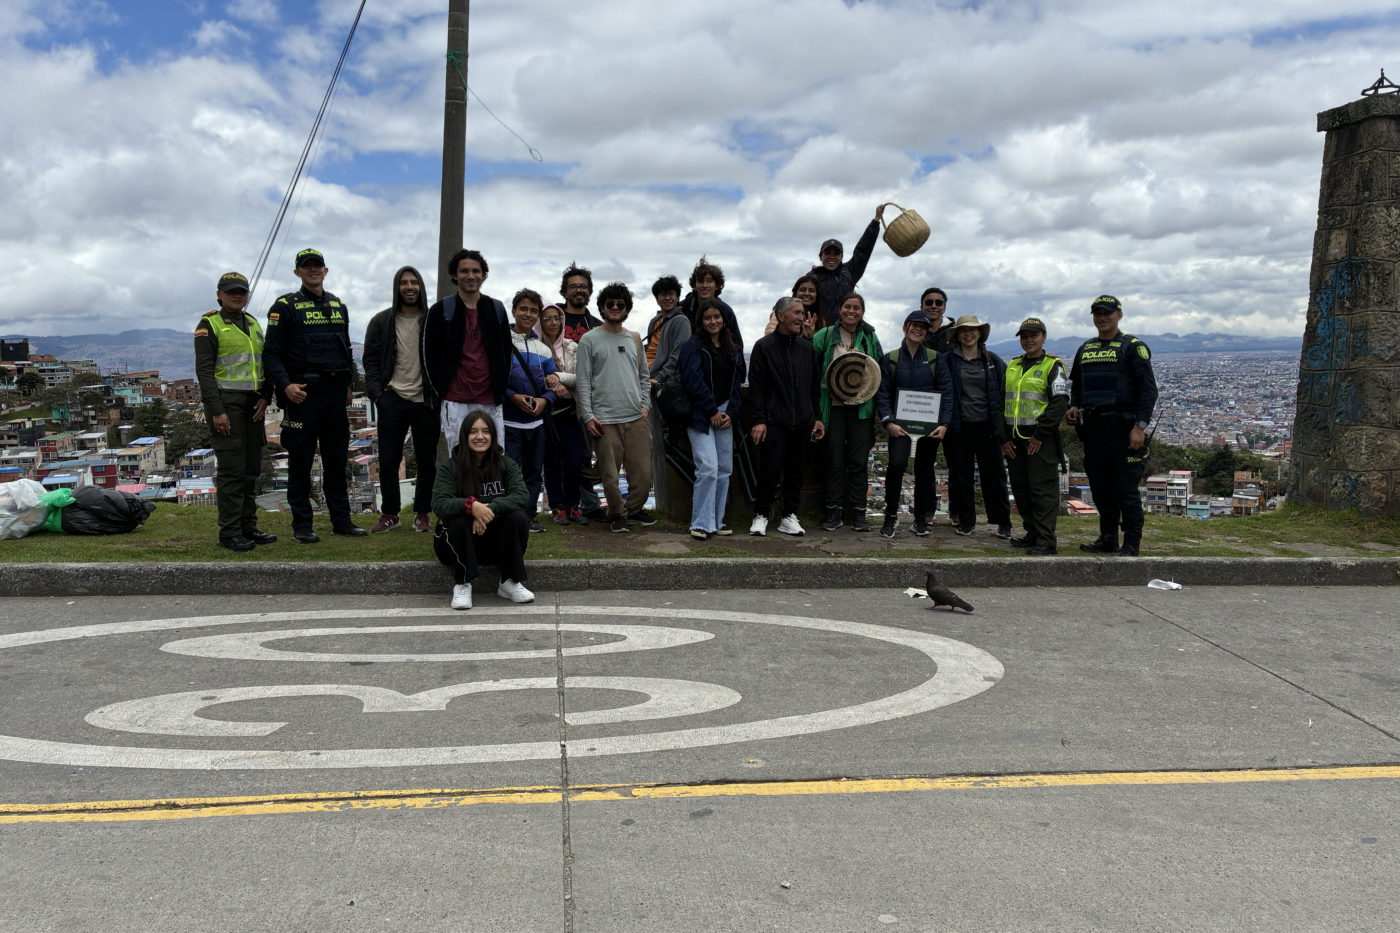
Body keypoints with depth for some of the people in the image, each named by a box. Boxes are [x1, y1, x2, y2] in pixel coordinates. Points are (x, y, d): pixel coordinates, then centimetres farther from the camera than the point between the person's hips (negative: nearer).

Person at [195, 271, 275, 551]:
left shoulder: (253, 324, 16)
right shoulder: (210, 325, -4)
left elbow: (265, 362, 18)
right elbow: (204, 370, -10)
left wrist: (265, 396, 3)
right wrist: (216, 410, -17)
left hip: (252, 404, 7)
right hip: (226, 402, -7)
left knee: (251, 468, 9)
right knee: (231, 469, -8)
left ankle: (248, 526, 17)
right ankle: (229, 533, -3)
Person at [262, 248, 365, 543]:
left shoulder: (338, 306, 16)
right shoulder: (285, 306, -1)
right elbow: (271, 353, -6)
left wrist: (349, 383, 15)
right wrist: (285, 385, -19)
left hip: (335, 393, 5)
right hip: (302, 394, -5)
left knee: (337, 458, 8)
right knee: (301, 460, 0)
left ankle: (341, 520, 15)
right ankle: (302, 525, 7)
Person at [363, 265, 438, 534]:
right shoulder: (381, 321, 7)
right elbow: (371, 360, 7)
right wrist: (376, 392, -5)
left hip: (426, 401, -1)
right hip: (392, 400, 1)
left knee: (427, 461, 5)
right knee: (388, 461, 5)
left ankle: (423, 513, 15)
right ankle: (389, 513, 16)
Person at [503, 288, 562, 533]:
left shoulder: (543, 349, 13)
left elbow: (553, 383, 13)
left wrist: (544, 399, -8)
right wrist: (513, 397, -17)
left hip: (537, 421, 5)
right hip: (509, 421, -5)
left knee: (534, 471, 9)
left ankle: (530, 516, 17)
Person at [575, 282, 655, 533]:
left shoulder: (634, 338, 16)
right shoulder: (589, 340, 3)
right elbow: (583, 381, -1)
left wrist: (645, 405, 8)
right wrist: (588, 415, -8)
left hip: (636, 417, 4)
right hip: (605, 419, -3)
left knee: (643, 470, 2)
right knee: (610, 473, -2)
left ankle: (635, 509, 24)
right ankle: (617, 514, 17)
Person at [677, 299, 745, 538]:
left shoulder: (732, 349, 14)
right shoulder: (693, 346, -3)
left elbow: (737, 383, 13)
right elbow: (693, 381, -11)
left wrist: (731, 412, 0)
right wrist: (712, 411, -11)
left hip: (724, 415, 6)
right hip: (700, 415, -6)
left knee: (724, 469, 5)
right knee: (708, 468, -14)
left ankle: (717, 521, 14)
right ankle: (701, 524, -6)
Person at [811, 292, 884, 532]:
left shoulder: (870, 337, 9)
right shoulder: (826, 335, 4)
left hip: (861, 406, 1)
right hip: (833, 406, -1)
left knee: (859, 461, 1)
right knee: (834, 460, 1)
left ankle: (858, 514, 7)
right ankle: (833, 512, 9)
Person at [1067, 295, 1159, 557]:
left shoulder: (1133, 347, -2)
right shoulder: (1085, 349, 17)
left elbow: (1148, 389, -8)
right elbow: (1076, 384, 29)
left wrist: (1140, 425, -16)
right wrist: (1074, 407, 9)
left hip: (1122, 428, -6)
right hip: (1092, 428, 6)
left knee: (1126, 487, -5)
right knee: (1100, 486, 10)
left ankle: (1131, 544, 0)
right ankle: (1108, 539, 20)